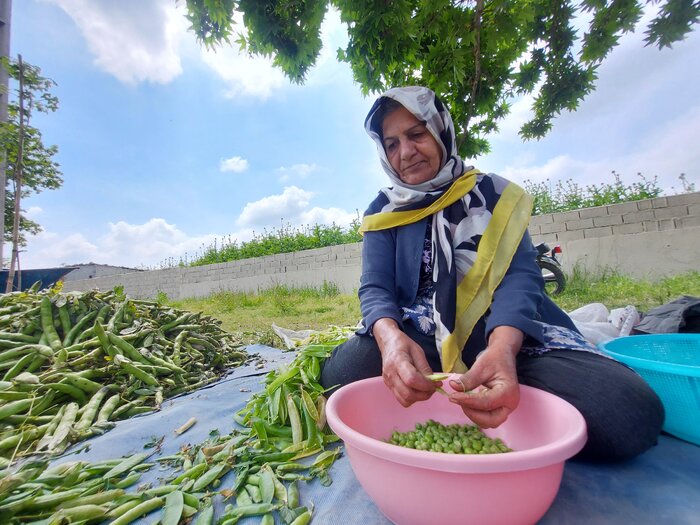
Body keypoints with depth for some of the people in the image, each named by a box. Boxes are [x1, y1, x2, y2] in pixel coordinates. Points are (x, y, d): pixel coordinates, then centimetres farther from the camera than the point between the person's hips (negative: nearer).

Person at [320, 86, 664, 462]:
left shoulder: (491, 192, 5)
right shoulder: (382, 212, 7)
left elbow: (520, 275, -7)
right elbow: (375, 288, -5)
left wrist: (502, 348, -30)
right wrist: (391, 338, -30)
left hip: (504, 333, 0)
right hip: (416, 336, 2)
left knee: (629, 411, -24)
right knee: (341, 373, -28)